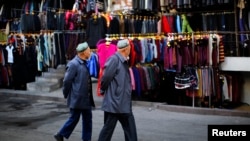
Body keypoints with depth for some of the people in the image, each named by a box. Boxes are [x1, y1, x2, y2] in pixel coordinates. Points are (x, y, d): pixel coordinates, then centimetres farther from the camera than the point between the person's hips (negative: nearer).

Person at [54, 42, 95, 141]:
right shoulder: (73, 64, -17)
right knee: (74, 119, 2)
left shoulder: (85, 63, 10)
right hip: (77, 98, -8)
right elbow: (67, 81, -16)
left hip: (86, 98, 8)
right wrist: (66, 95, -7)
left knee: (88, 119, 11)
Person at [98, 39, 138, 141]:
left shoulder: (124, 61, 12)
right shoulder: (114, 59, -16)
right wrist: (103, 91, -6)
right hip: (114, 102, -9)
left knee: (130, 129, 12)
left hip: (124, 104, 9)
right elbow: (106, 77, -19)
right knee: (108, 128, 2)